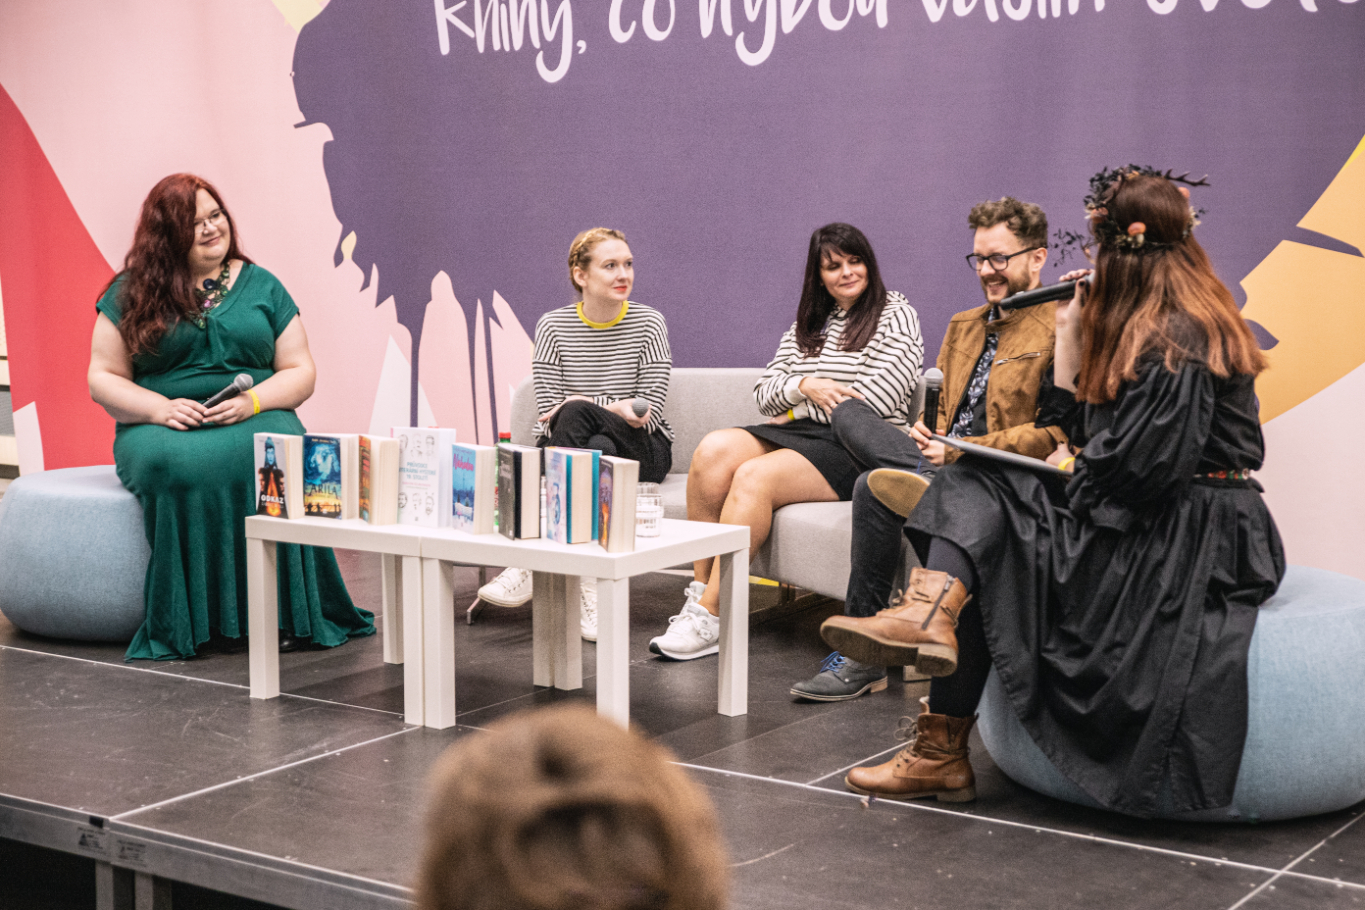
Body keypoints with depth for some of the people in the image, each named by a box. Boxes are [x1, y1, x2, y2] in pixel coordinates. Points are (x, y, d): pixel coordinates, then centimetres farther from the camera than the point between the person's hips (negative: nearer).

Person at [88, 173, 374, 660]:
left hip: (253, 420, 1)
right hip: (162, 429, -1)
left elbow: (300, 373, 10)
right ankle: (190, 621, -29)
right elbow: (103, 379, 8)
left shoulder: (262, 287, 13)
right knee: (184, 466, -38)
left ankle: (289, 616, -27)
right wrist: (159, 408, -12)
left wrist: (253, 401, -10)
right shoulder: (131, 294, 10)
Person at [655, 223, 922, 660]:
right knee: (714, 450, -24)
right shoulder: (807, 323, 23)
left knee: (754, 476, -30)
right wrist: (804, 386, -8)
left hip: (863, 448, -6)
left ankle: (710, 616, -30)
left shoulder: (897, 316, 4)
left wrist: (796, 413, -2)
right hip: (802, 434, 6)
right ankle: (700, 588, -23)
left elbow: (876, 401, -10)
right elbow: (764, 392, 15)